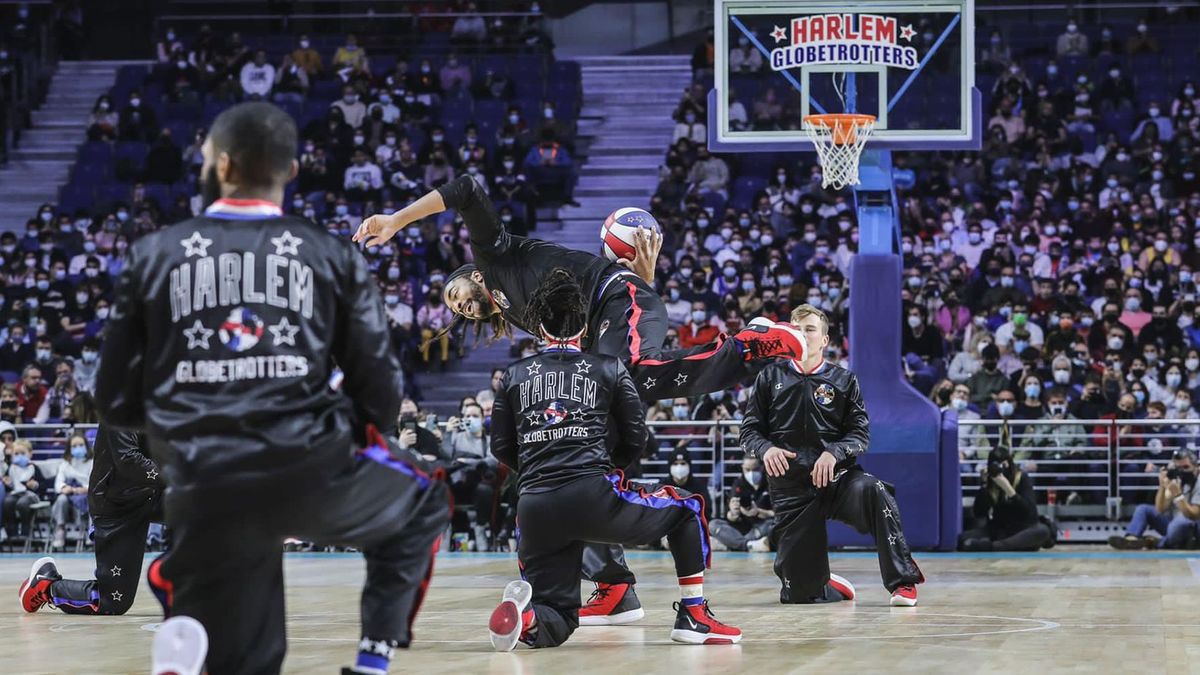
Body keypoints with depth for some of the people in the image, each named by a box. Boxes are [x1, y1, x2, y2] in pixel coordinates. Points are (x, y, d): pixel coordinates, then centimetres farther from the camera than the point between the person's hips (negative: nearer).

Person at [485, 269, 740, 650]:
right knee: (687, 508, 24)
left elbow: (501, 447, 17)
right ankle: (693, 617, 14)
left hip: (534, 509, 3)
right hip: (593, 497, -2)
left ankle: (525, 614, -22)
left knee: (556, 622, 14)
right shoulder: (610, 369, 12)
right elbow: (635, 439, 13)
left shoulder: (515, 375, 17)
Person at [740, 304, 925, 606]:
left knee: (872, 490, -38)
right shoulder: (771, 378, 9)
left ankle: (902, 583, -27)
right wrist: (766, 449, -16)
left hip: (836, 478, -1)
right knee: (799, 593, -6)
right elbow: (750, 429, 7)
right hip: (791, 489, 1)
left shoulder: (843, 380, 7)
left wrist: (834, 453, -19)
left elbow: (860, 434, 1)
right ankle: (832, 589, 33)